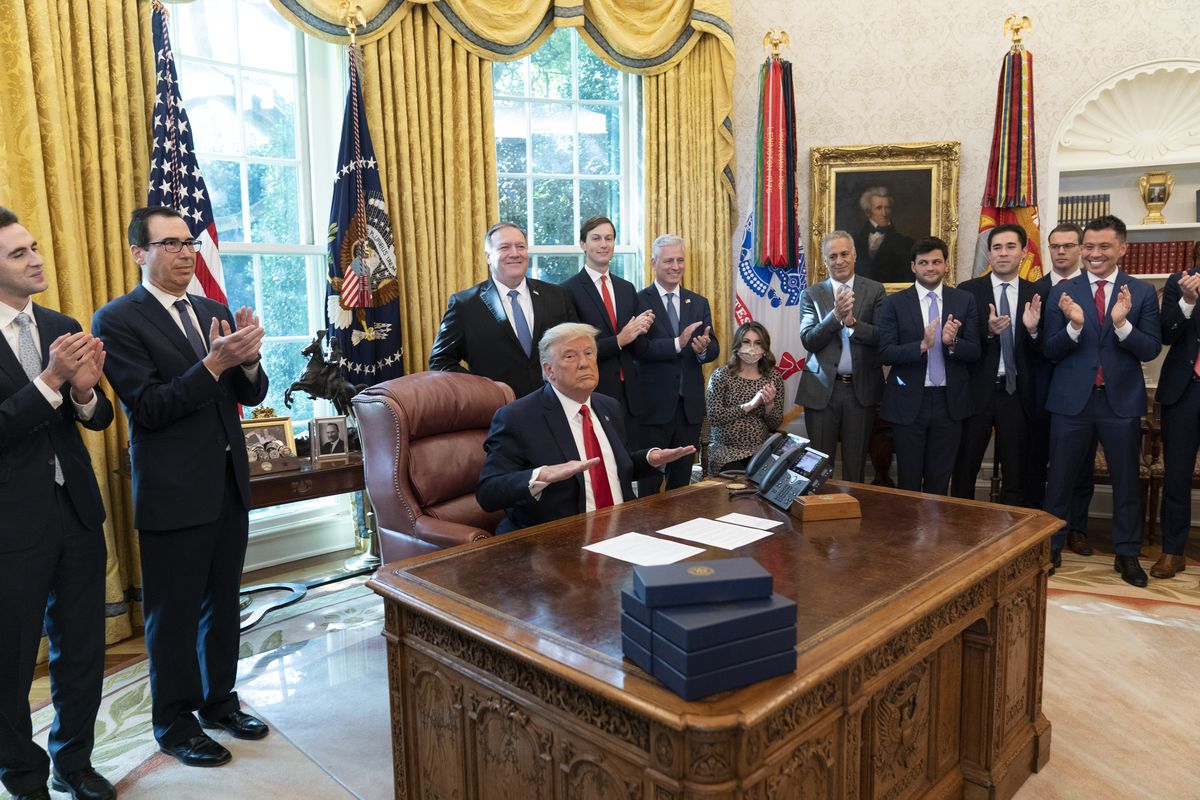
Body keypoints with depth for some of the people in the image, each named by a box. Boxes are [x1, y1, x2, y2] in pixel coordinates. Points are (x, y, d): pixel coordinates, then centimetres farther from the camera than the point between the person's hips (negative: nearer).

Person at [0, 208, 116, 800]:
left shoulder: (64, 328, 5)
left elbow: (100, 418, 7)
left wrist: (85, 391, -13)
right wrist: (50, 380, -26)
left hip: (77, 509, 5)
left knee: (83, 650, 15)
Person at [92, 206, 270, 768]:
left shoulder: (214, 311, 9)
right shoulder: (117, 320, -9)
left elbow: (252, 395, 7)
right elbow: (148, 408, -17)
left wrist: (247, 357, -15)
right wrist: (214, 362, -27)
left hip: (228, 483, 6)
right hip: (173, 492, -6)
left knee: (223, 602, 17)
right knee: (173, 613, 8)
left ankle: (219, 700, 35)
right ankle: (174, 723, 26)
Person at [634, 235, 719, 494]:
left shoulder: (699, 303, 11)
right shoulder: (639, 301, -5)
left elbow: (714, 348, 6)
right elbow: (638, 348, -16)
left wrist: (704, 349, -17)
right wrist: (677, 343, -27)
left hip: (690, 404, 5)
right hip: (654, 404, -4)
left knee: (683, 478, 14)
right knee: (650, 481, 4)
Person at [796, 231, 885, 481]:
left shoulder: (875, 290, 4)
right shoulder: (811, 294, 4)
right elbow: (808, 340, -6)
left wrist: (852, 321, -18)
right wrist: (835, 315, -19)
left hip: (861, 388, 0)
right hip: (822, 388, 0)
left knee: (855, 463, 9)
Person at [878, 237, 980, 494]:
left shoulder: (964, 301, 4)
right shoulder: (895, 303, -2)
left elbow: (974, 351, 1)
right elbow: (885, 353, -8)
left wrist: (952, 343, -20)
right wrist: (922, 345, -24)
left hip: (949, 401, 2)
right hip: (908, 402, -1)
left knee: (940, 479, 12)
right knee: (908, 480, 8)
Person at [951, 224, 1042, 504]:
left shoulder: (1036, 294, 4)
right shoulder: (968, 290, -1)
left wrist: (1033, 329, -18)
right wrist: (988, 331, -22)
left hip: (1017, 393, 2)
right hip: (977, 390, -1)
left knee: (1016, 473, 11)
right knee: (964, 470, 7)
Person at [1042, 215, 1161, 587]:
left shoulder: (1143, 292, 1)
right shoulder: (1062, 292, 1)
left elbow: (1151, 350, -5)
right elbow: (1050, 351, -2)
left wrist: (1122, 323, -22)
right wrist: (1074, 325, -21)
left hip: (1121, 400, 0)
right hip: (1072, 399, 0)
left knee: (1126, 480, 10)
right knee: (1060, 479, 9)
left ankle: (1127, 553, 25)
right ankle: (1050, 547, 23)